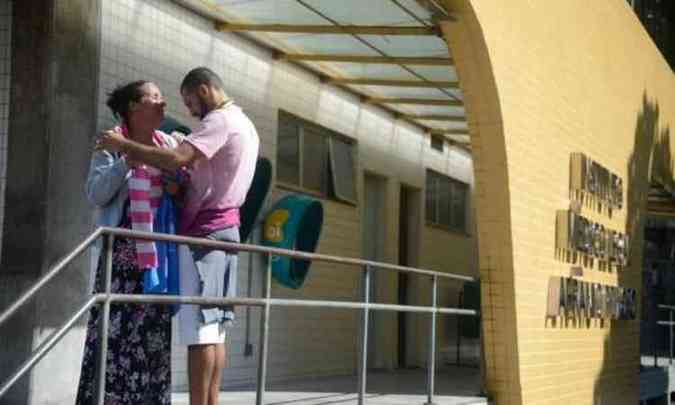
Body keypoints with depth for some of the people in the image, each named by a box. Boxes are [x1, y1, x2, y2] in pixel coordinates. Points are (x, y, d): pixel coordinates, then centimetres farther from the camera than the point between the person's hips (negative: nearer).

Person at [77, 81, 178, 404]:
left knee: (154, 333, 1)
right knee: (114, 330, -9)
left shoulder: (170, 144, 13)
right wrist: (128, 159, -14)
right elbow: (95, 194, -8)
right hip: (121, 253, -4)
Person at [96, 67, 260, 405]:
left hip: (203, 231, -9)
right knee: (214, 327, 7)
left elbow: (177, 159, -24)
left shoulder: (219, 120, -10)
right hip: (226, 228, 9)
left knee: (199, 327, -10)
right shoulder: (245, 125, 21)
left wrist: (123, 145, -16)